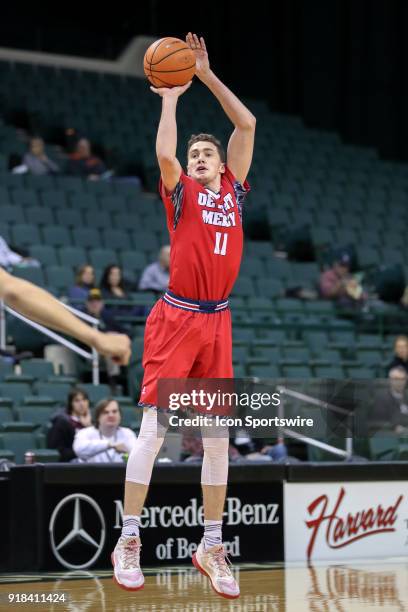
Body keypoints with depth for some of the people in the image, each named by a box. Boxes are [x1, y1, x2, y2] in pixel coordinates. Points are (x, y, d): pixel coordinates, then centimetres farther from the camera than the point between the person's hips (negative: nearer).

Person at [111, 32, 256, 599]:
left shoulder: (233, 189, 14)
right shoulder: (180, 190, 4)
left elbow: (247, 124, 8)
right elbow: (165, 154, -17)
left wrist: (207, 75, 7)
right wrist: (171, 96, -6)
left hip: (217, 321, 4)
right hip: (176, 318, -4)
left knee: (218, 437, 5)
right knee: (152, 431, -8)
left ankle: (211, 547, 12)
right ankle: (129, 542, -2)